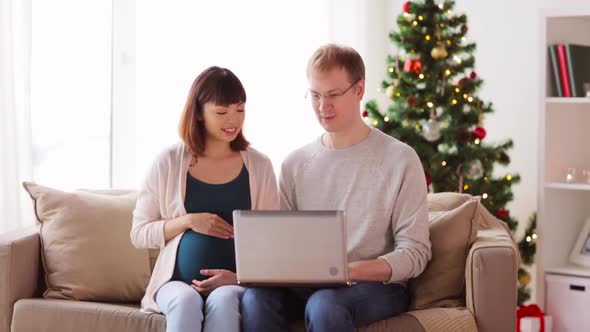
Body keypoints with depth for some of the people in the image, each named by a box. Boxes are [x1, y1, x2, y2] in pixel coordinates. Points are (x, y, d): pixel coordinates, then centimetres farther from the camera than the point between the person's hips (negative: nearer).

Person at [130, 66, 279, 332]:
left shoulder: (258, 166, 7)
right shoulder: (169, 162, 4)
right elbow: (139, 234, 6)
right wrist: (188, 221, -9)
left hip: (236, 284, 0)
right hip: (178, 282, 0)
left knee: (223, 299, -34)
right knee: (185, 300, -35)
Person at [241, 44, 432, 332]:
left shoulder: (400, 159, -3)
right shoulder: (295, 164, 11)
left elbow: (414, 254, -6)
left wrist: (348, 271, -21)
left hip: (377, 285, -3)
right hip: (306, 286, 4)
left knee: (325, 305, -37)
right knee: (257, 298, -30)